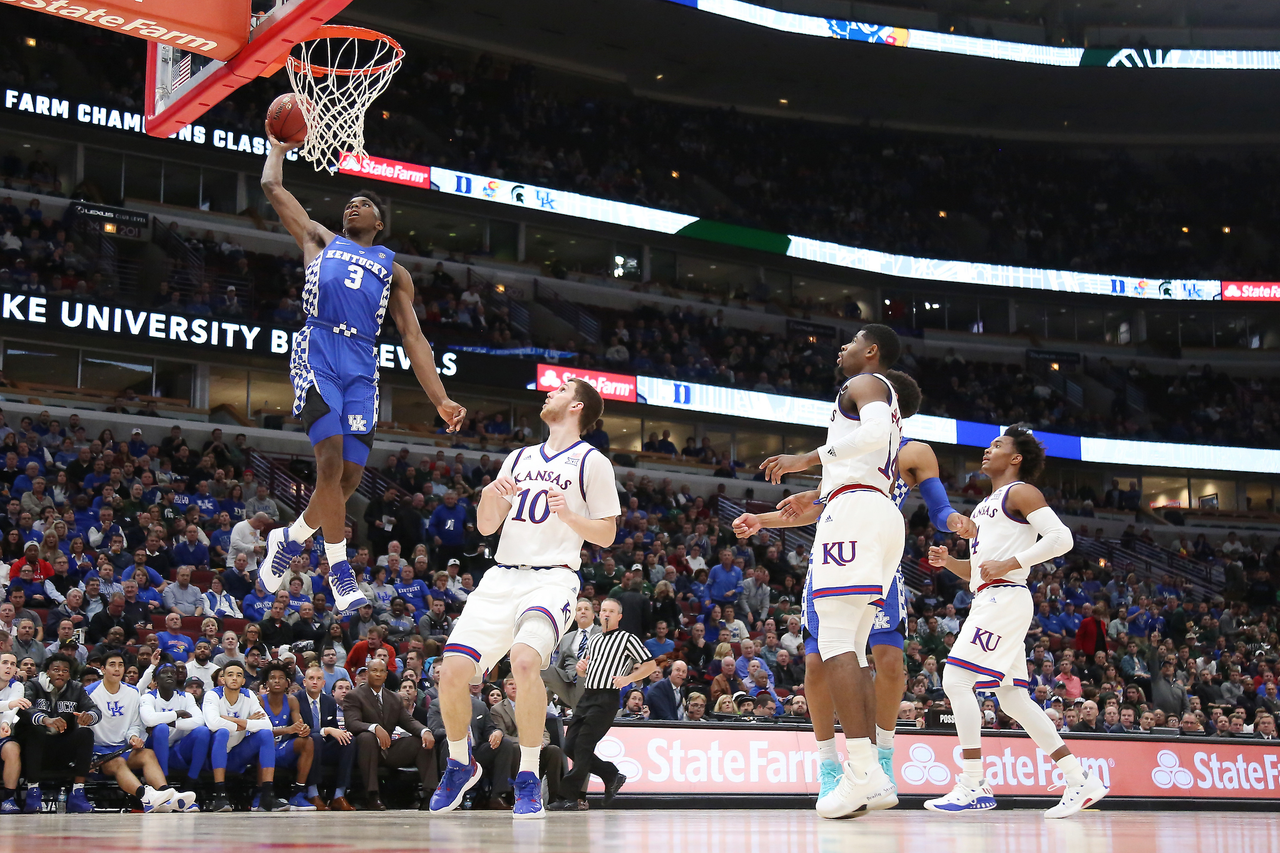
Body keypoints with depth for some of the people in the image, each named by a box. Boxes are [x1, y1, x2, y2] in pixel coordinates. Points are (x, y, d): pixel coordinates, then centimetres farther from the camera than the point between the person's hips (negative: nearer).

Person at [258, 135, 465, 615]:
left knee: (350, 475, -2)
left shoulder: (394, 271, 25)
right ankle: (339, 569, -7)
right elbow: (273, 187, 24)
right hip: (318, 350, -3)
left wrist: (440, 400, 7)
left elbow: (412, 337, 17)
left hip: (362, 366, 3)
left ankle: (290, 538, 23)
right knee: (331, 460, -17)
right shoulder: (321, 240, 24)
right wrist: (279, 147, 39)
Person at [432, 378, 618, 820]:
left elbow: (606, 535, 3)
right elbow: (486, 527, 18)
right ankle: (460, 764, 17)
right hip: (501, 579, 5)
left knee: (525, 660, -32)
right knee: (451, 671, -9)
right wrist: (491, 495, -2)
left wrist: (567, 514, -14)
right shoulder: (519, 458, 20)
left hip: (552, 580, -5)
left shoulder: (592, 462, 5)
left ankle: (529, 778, -16)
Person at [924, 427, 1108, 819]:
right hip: (987, 599, 10)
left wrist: (1008, 564, -20)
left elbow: (1060, 538, -16)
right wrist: (947, 560, 8)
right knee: (1012, 698, 7)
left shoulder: (1021, 492, -3)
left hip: (1004, 597, -10)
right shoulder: (985, 506, 25)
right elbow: (975, 570, 29)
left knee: (956, 679, -15)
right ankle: (1081, 781, 8)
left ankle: (973, 786, -15)